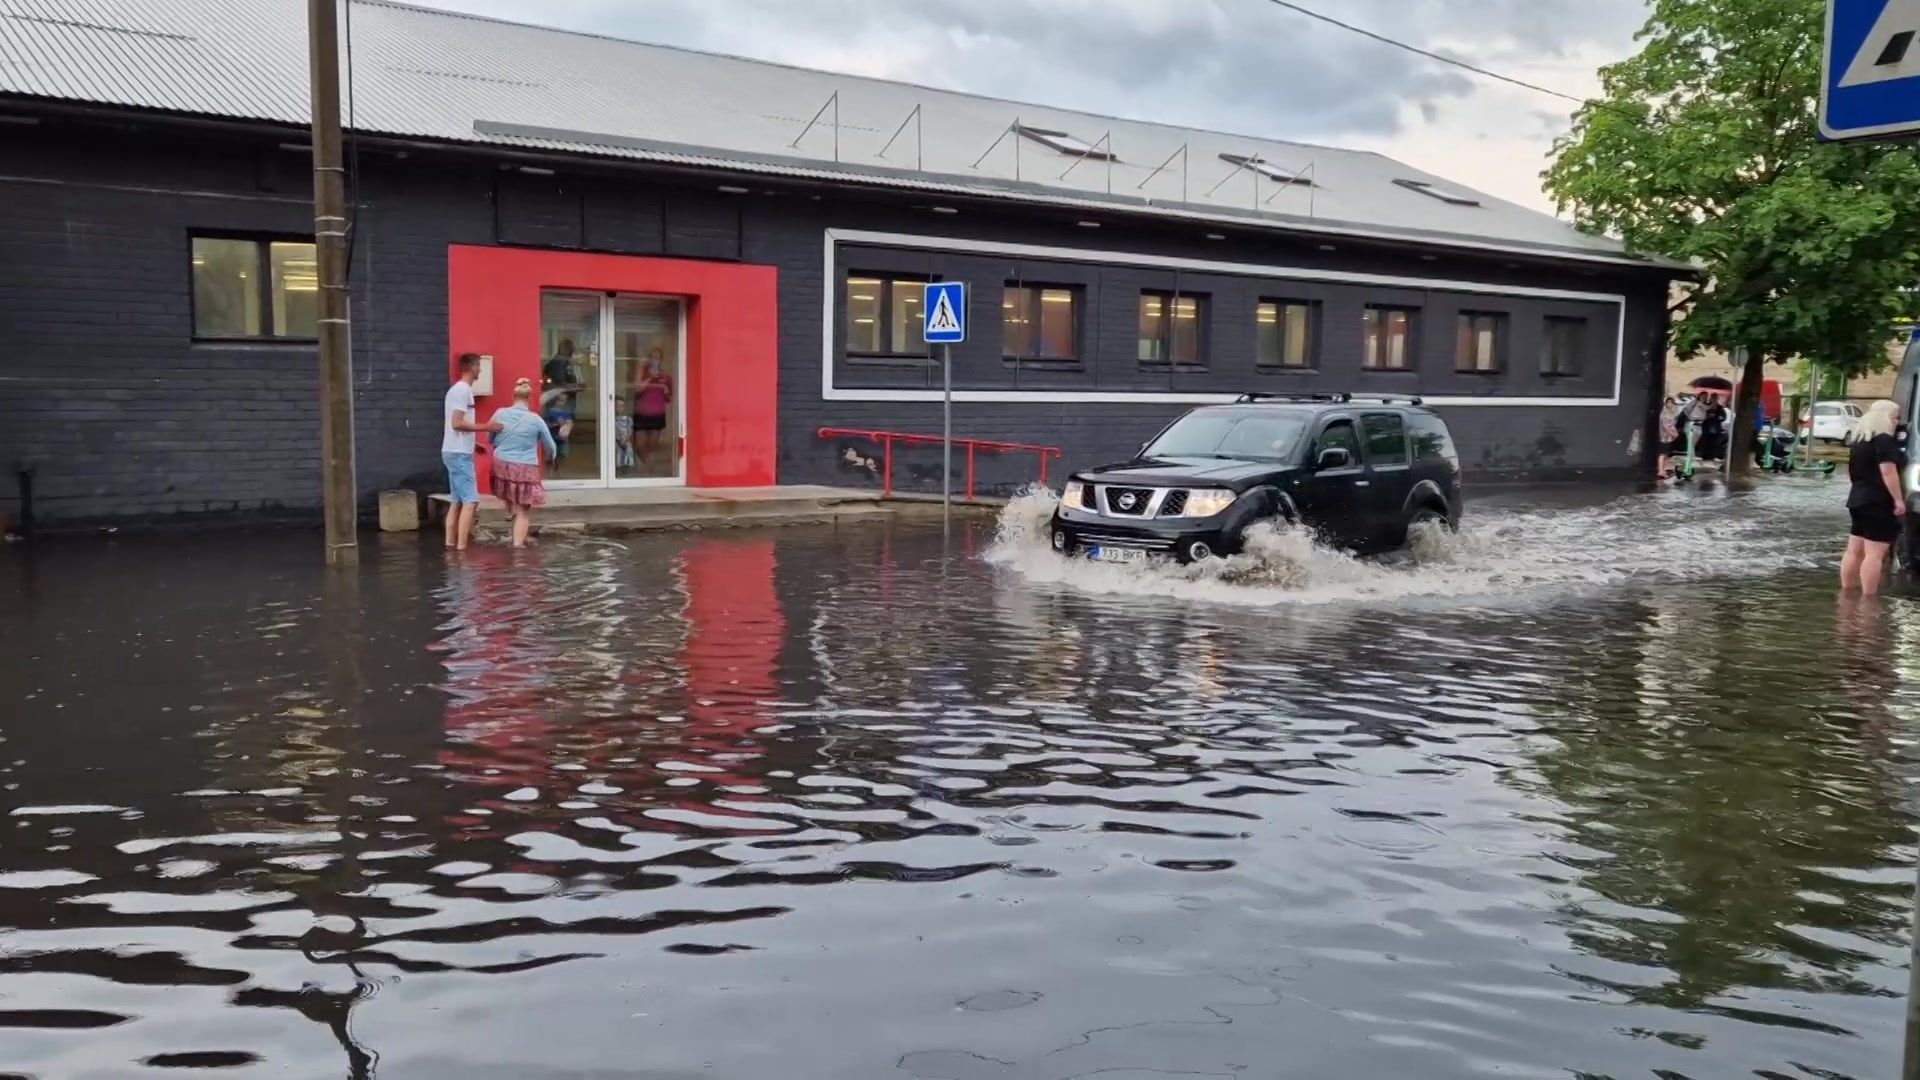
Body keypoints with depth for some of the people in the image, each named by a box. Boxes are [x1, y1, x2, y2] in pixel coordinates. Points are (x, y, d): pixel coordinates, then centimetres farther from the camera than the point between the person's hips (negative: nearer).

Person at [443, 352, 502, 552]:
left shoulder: (459, 389, 16)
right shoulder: (462, 390, -14)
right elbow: (457, 423, -22)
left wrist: (474, 444, 23)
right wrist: (485, 426, -18)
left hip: (457, 452, 10)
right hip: (459, 454, -10)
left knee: (457, 501, 11)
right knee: (470, 500, -12)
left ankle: (451, 545, 12)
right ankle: (461, 548, -15)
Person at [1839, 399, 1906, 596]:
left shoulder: (1859, 440, 15)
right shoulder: (1884, 440, -13)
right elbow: (1888, 472, -19)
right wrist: (1898, 499, -17)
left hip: (1858, 499, 9)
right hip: (1879, 503, -9)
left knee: (1854, 551, 13)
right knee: (1874, 554, -9)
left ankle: (1846, 590, 17)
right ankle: (1868, 596, -10)